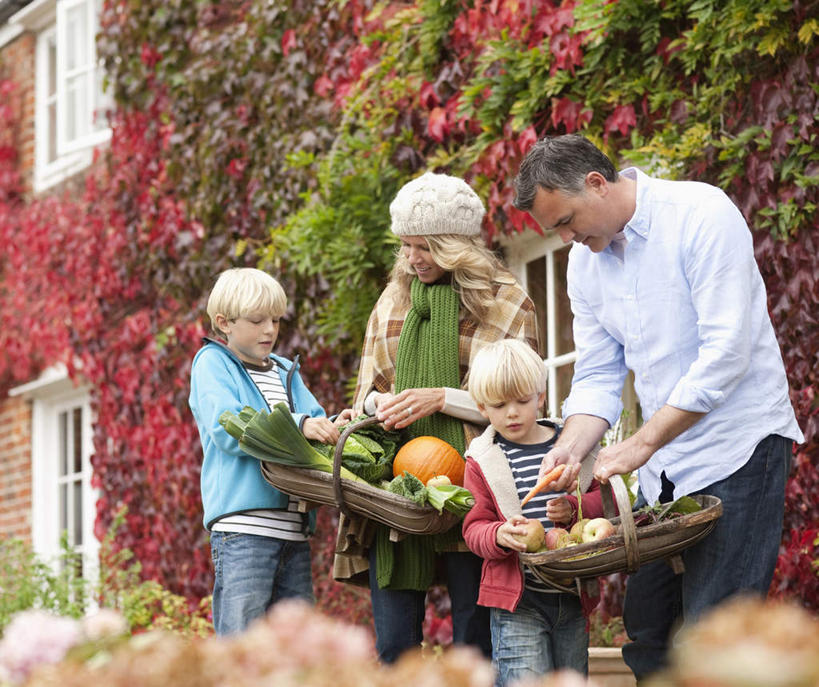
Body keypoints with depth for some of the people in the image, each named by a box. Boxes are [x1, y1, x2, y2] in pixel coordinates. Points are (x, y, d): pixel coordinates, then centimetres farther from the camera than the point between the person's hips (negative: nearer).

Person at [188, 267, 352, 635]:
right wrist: (299, 425, -25)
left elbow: (313, 423, 13)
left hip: (293, 527, 7)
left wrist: (332, 427, -12)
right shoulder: (212, 363, 2)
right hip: (243, 525, -7)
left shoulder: (286, 372, 22)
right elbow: (228, 431, -14)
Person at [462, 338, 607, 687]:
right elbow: (473, 527, -1)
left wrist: (574, 509, -16)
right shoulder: (482, 461, 1)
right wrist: (499, 536, -23)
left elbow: (606, 498, 5)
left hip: (572, 594, 3)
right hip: (517, 599, -3)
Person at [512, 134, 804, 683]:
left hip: (739, 447, -7)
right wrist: (570, 449, -11)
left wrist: (641, 444, -21)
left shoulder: (701, 215, -15)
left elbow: (727, 353, -21)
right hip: (664, 465, 7)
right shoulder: (585, 262, 8)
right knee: (646, 636, 7)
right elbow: (598, 375, 10)